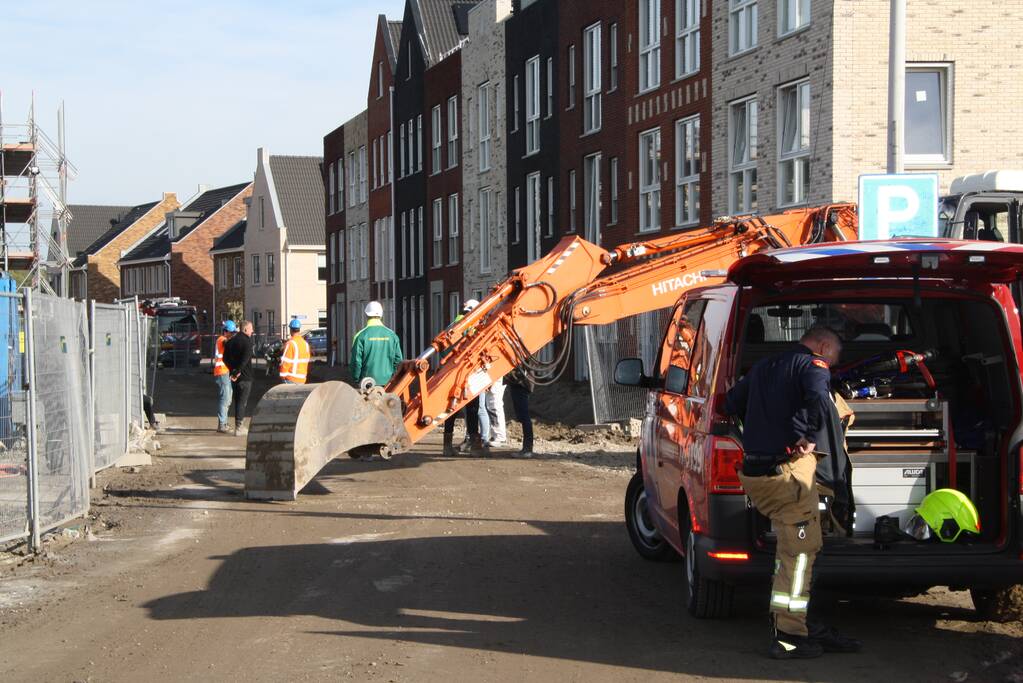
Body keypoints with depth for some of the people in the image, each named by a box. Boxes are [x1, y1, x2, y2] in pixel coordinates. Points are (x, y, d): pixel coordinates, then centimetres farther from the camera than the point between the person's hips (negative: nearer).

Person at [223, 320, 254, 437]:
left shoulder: (230, 341, 12)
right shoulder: (247, 341, -12)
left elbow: (226, 358, 11)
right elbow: (245, 360, -22)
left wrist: (233, 370, 4)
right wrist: (237, 372, -16)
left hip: (235, 376, 7)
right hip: (245, 377, -7)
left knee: (237, 401, 15)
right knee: (242, 402, -5)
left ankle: (239, 425, 22)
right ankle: (239, 427, -6)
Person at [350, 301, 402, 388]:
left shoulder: (361, 336, -6)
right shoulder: (392, 335, 3)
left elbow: (356, 361, -6)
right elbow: (398, 360, 6)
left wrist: (356, 380, 5)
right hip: (388, 381, 3)